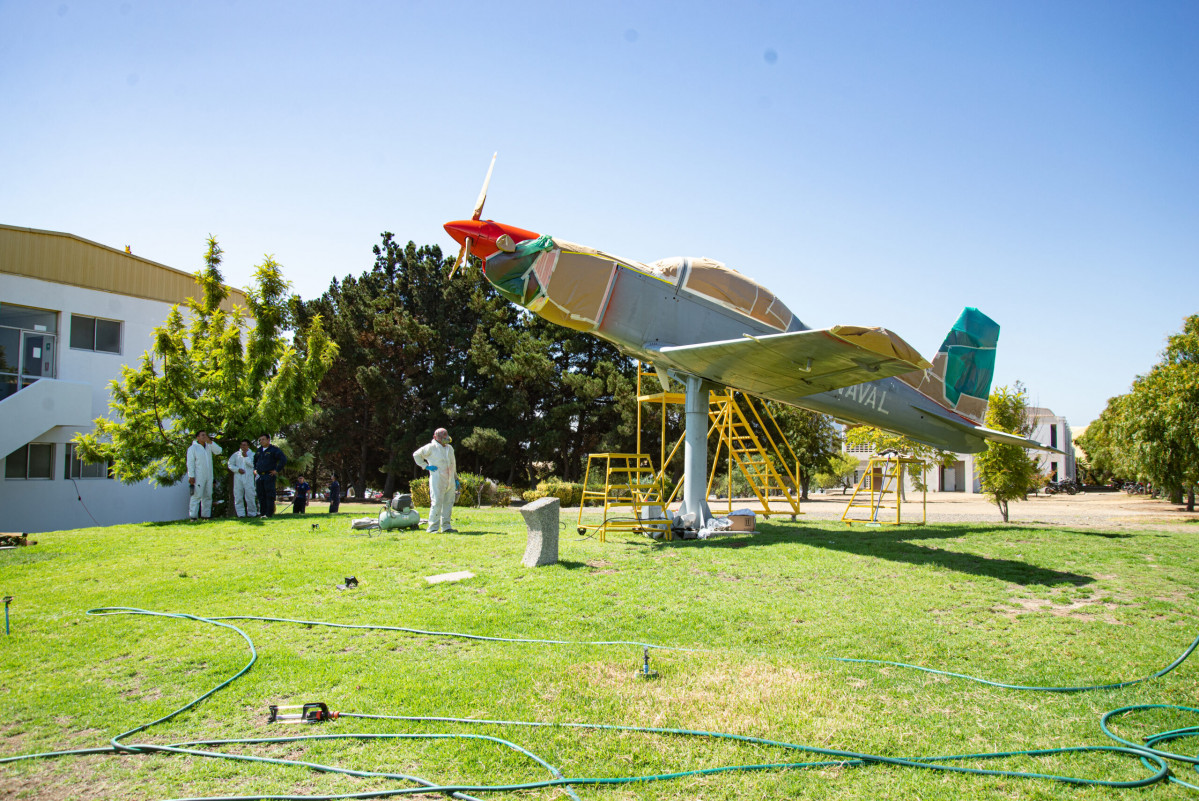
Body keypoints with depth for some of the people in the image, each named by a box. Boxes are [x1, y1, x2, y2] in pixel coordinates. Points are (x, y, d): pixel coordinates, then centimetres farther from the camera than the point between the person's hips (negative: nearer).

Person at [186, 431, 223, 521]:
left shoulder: (209, 446, 12)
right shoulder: (193, 448, -3)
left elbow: (218, 451, -2)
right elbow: (190, 463, -7)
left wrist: (210, 441, -11)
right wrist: (191, 476, -15)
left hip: (209, 476, 6)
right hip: (198, 477, -6)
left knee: (208, 496, 7)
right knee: (197, 496, -11)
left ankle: (206, 516, 11)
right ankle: (193, 516, -10)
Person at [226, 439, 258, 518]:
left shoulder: (252, 455, 8)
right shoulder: (236, 454, 14)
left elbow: (252, 464, -7)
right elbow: (230, 464, 9)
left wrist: (246, 457, -10)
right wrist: (238, 469, -5)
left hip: (248, 478, -2)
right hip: (238, 478, 2)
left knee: (250, 496, -5)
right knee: (238, 497, 1)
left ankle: (252, 513, 2)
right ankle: (241, 513, 5)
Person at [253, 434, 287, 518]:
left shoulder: (274, 449, -3)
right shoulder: (259, 450, 17)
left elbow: (283, 460, -11)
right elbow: (254, 460, 34)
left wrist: (277, 470, -12)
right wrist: (254, 469, 19)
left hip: (269, 476, -6)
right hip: (259, 476, 6)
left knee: (269, 495, -7)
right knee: (261, 496, 6)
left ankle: (269, 514, -7)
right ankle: (262, 513, 11)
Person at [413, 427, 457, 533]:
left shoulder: (450, 448, 19)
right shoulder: (431, 447, -2)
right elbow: (416, 455, 2)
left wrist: (456, 478, 25)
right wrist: (426, 466, -4)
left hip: (450, 481, 7)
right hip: (437, 481, -7)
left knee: (448, 503, 6)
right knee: (437, 503, -11)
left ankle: (446, 526, 13)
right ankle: (433, 528, -6)